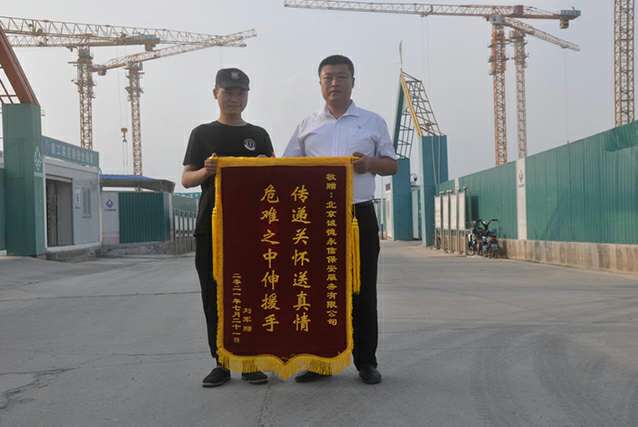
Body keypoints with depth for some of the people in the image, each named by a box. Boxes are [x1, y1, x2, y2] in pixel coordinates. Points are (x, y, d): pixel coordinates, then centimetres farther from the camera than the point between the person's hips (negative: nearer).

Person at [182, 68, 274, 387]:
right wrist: (205, 171, -17)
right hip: (211, 227, 0)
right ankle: (221, 362, 15)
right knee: (215, 296, 4)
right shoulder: (202, 133, 10)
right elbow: (186, 179, 5)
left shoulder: (258, 135, 13)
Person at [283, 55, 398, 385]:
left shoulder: (373, 122, 12)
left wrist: (371, 163, -9)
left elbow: (392, 165, 12)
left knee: (363, 289, 2)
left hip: (360, 213, -1)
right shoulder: (307, 126, 14)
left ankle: (366, 361, 13)